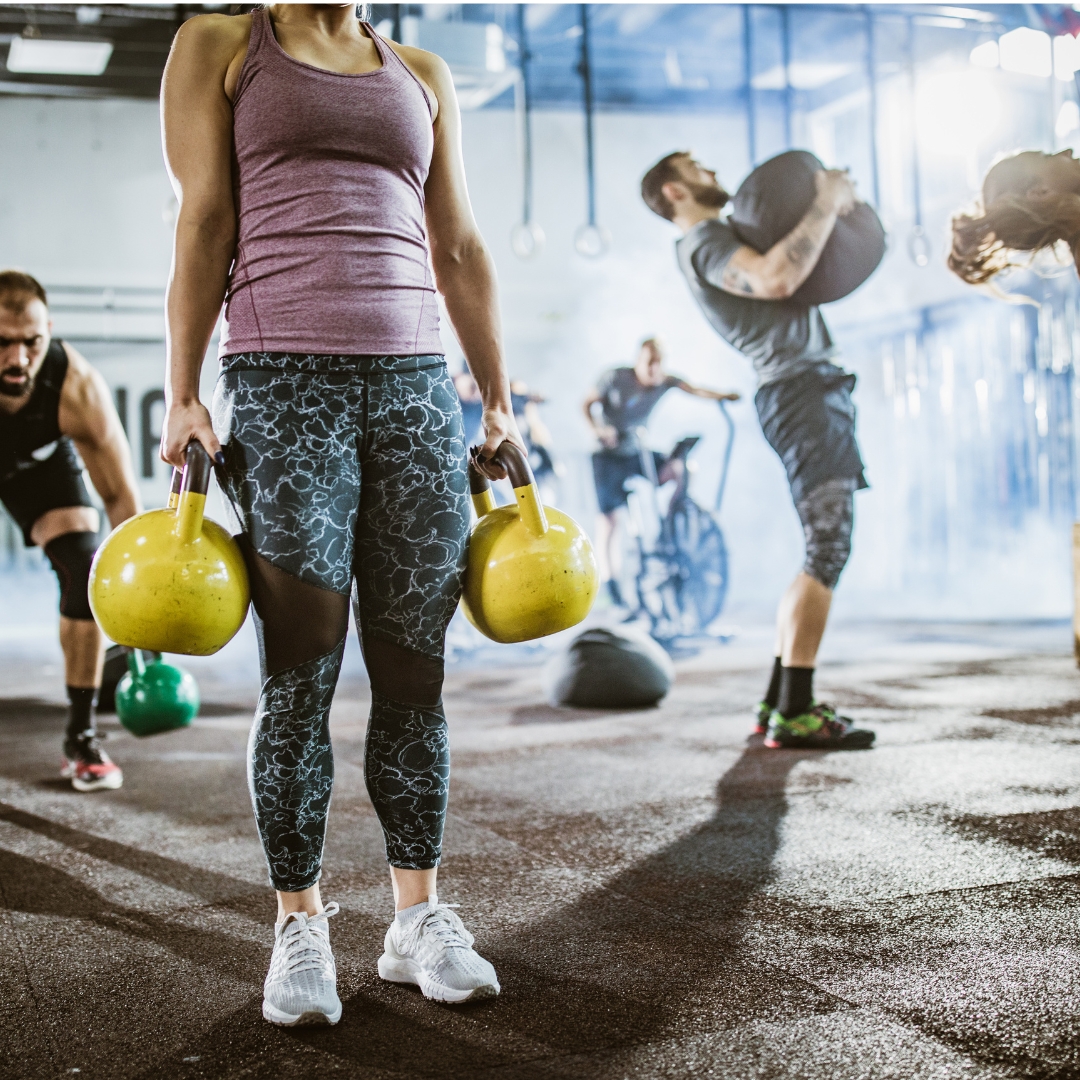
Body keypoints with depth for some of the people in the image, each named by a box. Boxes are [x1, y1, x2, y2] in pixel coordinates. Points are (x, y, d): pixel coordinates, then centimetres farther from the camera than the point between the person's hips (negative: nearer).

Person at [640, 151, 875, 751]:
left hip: (817, 390, 10)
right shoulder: (703, 240, -6)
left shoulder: (725, 240, 27)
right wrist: (827, 204, -15)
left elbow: (802, 274, 29)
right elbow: (777, 278, -25)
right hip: (800, 387, -10)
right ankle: (796, 713, -17)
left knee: (823, 553, 10)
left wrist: (830, 204, 14)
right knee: (827, 551, -15)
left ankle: (779, 701, 10)